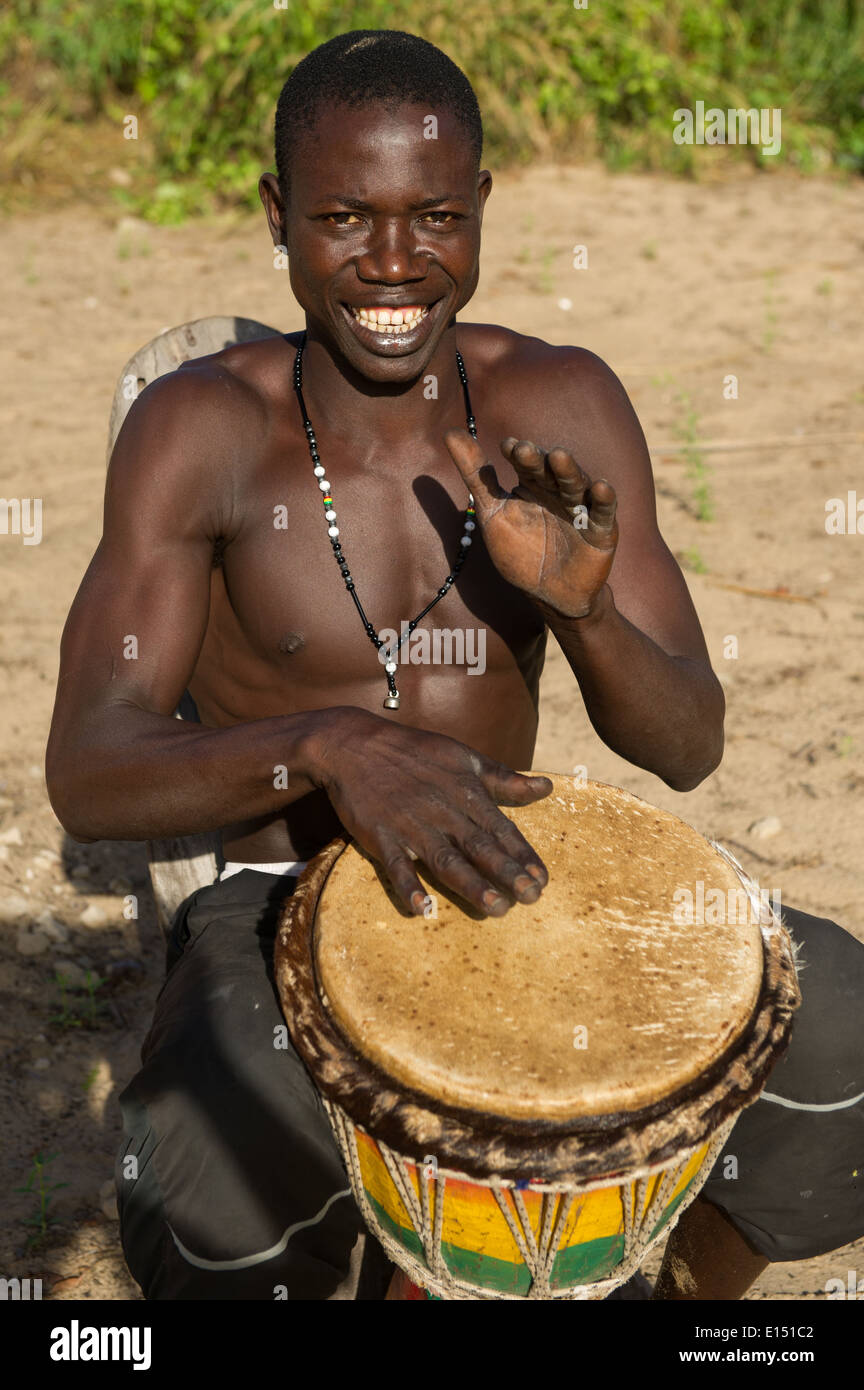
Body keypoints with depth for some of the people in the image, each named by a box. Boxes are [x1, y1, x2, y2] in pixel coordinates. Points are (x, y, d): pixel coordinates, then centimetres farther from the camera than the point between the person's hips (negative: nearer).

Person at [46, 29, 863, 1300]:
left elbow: (688, 748, -6)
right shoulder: (201, 429, -14)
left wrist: (584, 608, -28)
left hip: (503, 892, 3)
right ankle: (345, 1255, 6)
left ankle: (695, 1291, 14)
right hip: (282, 915, -2)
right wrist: (331, 744, -39)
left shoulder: (562, 407, -6)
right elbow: (88, 776, -21)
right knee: (215, 1218, -33)